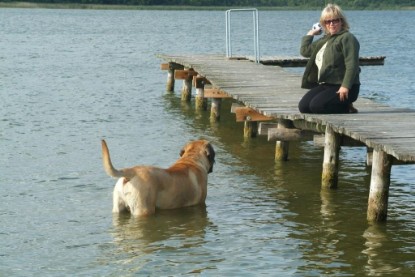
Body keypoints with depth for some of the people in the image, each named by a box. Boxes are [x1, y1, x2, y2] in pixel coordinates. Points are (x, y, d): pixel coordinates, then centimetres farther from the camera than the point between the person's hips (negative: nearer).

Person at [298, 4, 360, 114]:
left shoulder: (347, 38, -8)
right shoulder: (324, 39, 20)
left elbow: (352, 65, -19)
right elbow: (305, 51, 29)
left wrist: (345, 86, -27)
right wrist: (310, 34, 30)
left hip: (342, 88, -9)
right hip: (324, 85, 9)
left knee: (316, 106, -27)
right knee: (303, 106, -10)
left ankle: (346, 107, -3)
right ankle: (340, 105, 6)